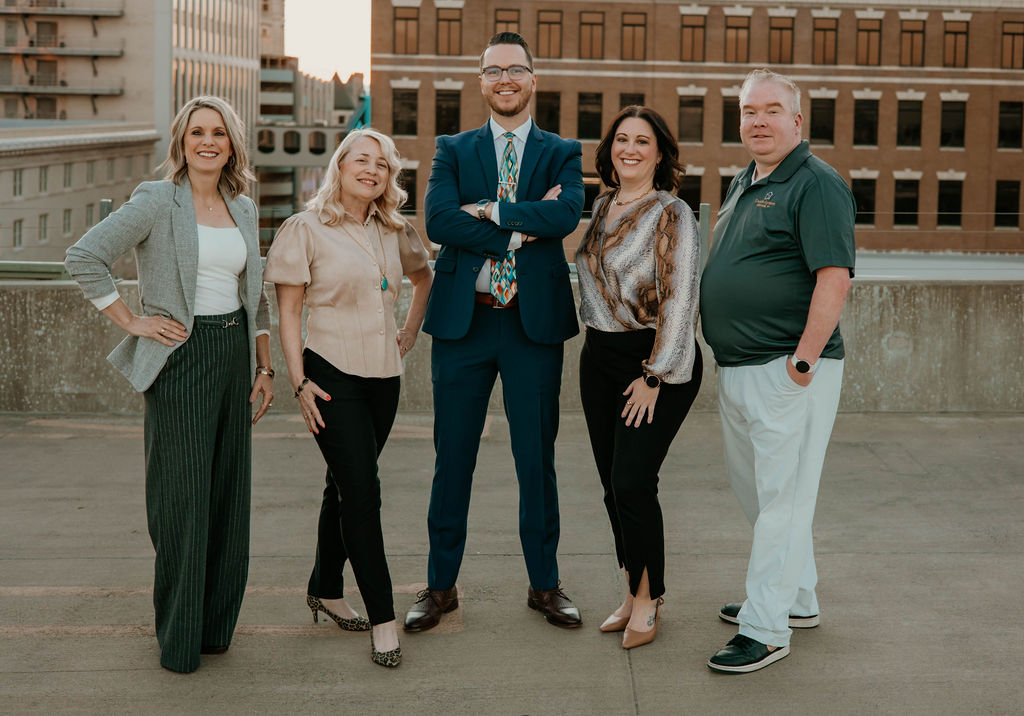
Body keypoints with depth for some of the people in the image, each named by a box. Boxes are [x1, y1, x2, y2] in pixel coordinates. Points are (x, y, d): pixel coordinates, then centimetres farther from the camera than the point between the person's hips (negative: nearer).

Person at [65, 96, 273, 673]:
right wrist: (132, 322, -10)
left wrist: (265, 368, 15)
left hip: (234, 355, 6)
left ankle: (216, 625, 21)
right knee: (182, 499, -2)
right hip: (180, 359, -6)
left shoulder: (243, 209, 12)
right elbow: (84, 258, -11)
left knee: (228, 496, 9)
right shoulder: (158, 201, -6)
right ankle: (178, 637, 11)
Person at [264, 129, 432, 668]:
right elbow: (289, 311, -6)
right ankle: (382, 618, -4)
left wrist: (411, 332, 16)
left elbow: (423, 278, 29)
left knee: (346, 487, 15)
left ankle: (325, 589, 31)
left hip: (383, 376, 6)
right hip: (332, 376, -6)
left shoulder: (394, 231, 9)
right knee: (362, 492, -9)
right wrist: (299, 382, -12)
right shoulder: (306, 229, -6)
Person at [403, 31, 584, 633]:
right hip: (464, 318, 1)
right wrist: (522, 228, -14)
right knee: (453, 458, 7)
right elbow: (438, 220, -9)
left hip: (535, 320, -1)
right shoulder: (454, 150, 9)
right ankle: (441, 586, 18)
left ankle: (545, 584, 20)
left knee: (537, 459, 7)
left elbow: (569, 213, -14)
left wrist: (490, 210, -14)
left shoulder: (563, 153, 7)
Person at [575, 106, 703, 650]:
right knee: (612, 483, 8)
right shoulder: (600, 208, 11)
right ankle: (633, 593, 21)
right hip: (599, 357, 7)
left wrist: (655, 376, -15)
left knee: (632, 482, -10)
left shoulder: (672, 214, -10)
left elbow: (679, 301, -14)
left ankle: (648, 600, 7)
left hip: (657, 361, -7)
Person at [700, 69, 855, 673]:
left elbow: (835, 276, -21)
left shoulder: (817, 184, -12)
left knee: (782, 497, -4)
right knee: (757, 489, 19)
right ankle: (799, 599, 33)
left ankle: (766, 629, 1)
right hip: (737, 369, 10)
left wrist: (805, 358, -24)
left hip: (788, 370, -10)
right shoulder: (743, 184, 16)